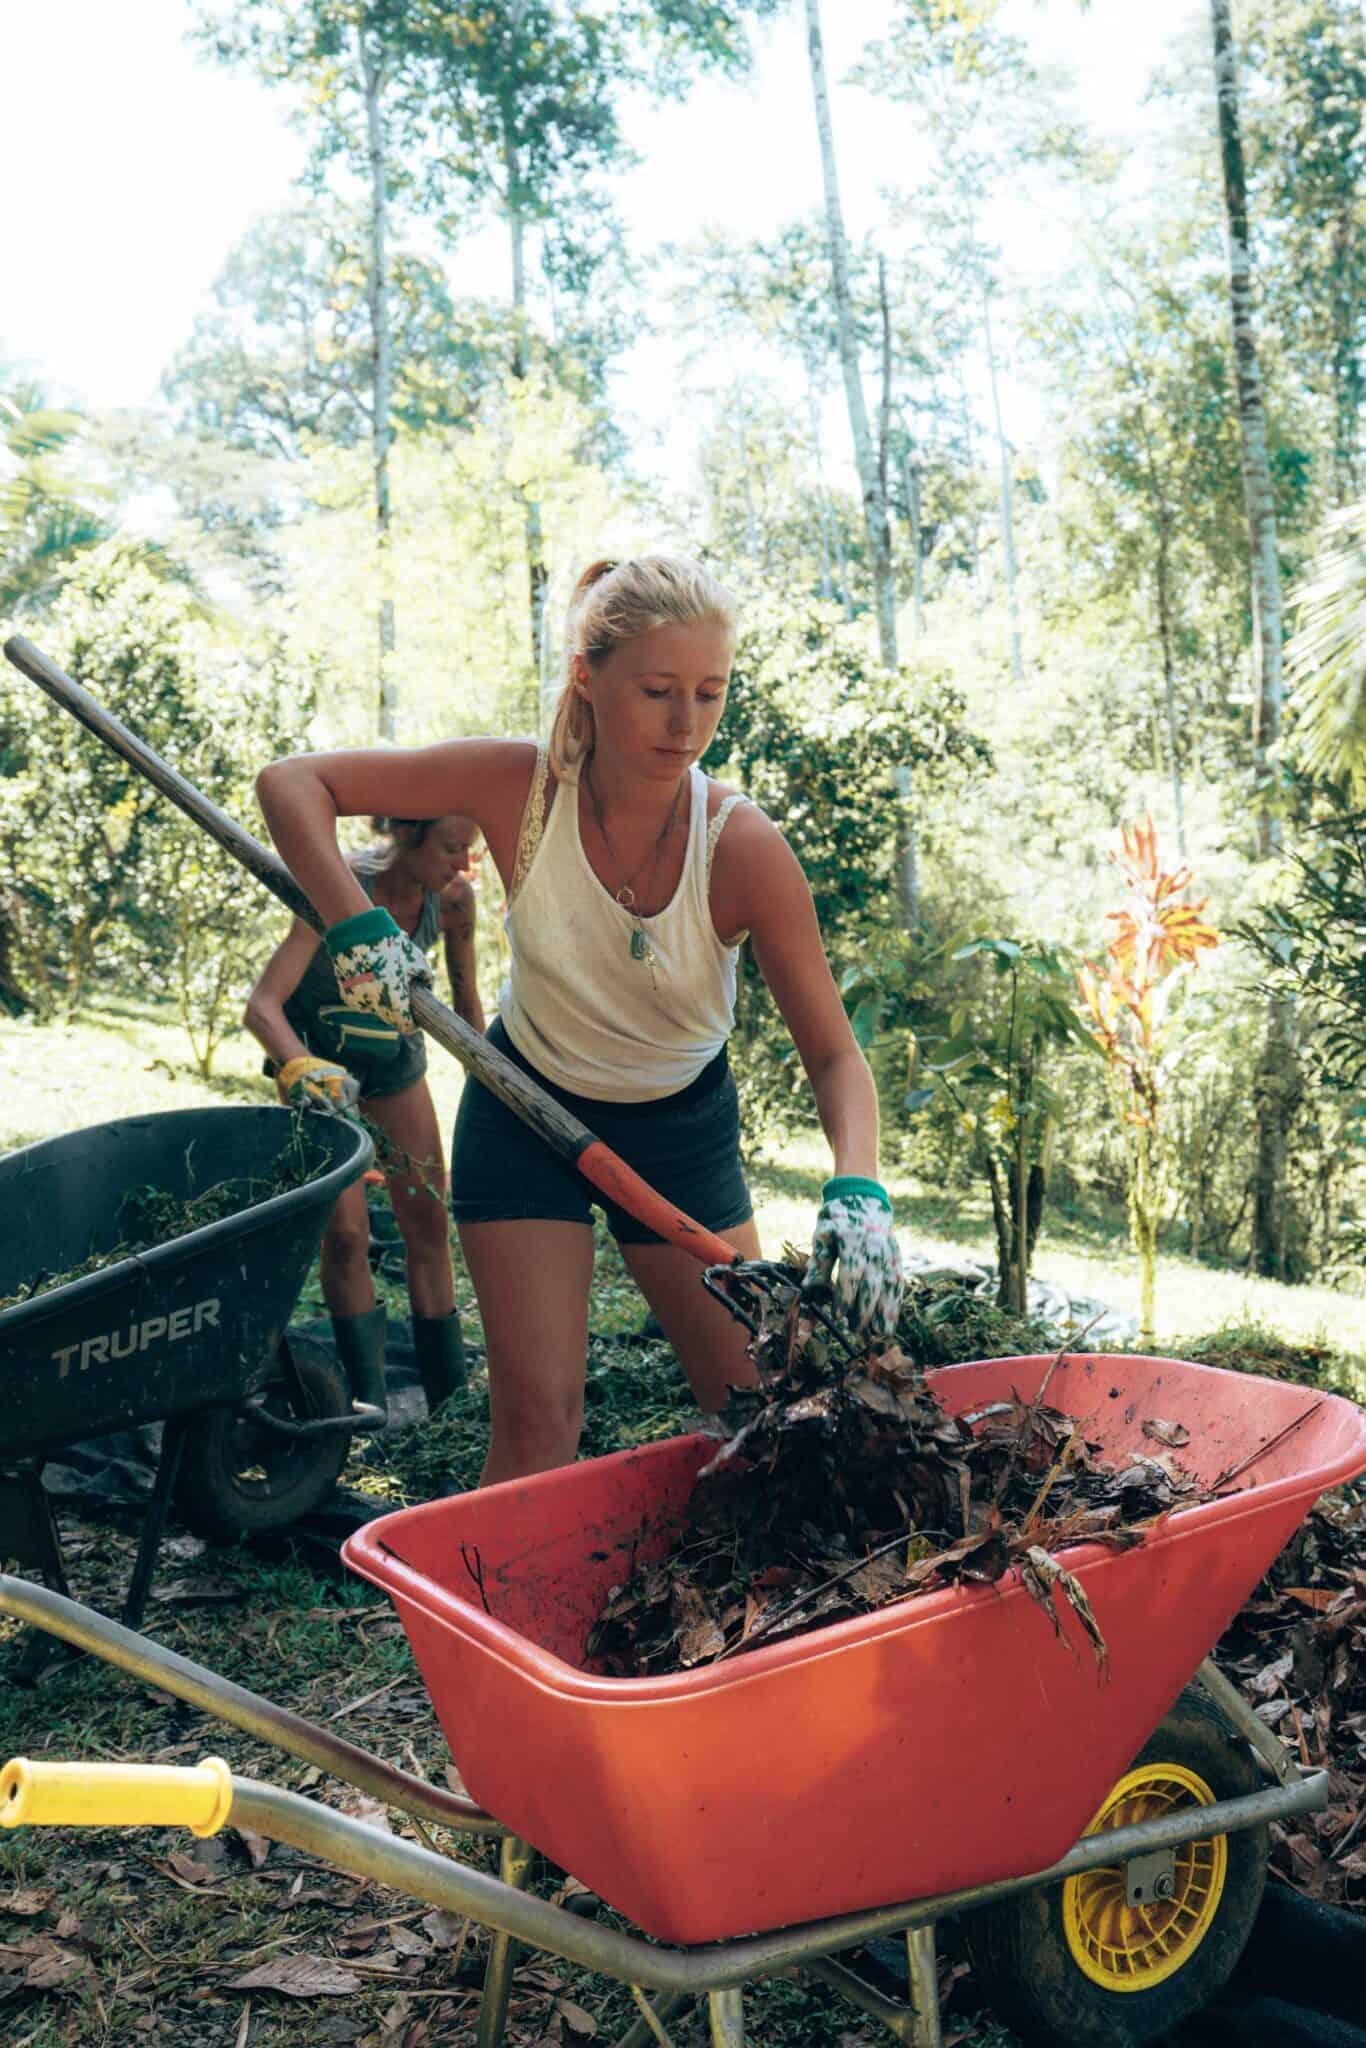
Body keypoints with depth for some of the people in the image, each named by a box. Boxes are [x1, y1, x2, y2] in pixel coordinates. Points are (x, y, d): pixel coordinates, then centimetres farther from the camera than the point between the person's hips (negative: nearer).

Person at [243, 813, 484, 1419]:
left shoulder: (454, 896, -19)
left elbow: (466, 997, -2)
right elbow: (262, 1005, -40)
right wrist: (300, 1067, -58)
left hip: (395, 1053, 4)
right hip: (317, 1054, -4)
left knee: (429, 1225, 3)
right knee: (345, 1232, -11)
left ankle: (451, 1400, 12)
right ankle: (369, 1406, 0)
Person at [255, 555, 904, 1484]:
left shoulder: (744, 849, -25)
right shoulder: (521, 786, -23)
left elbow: (835, 1054, -22)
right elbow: (291, 782, -18)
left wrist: (857, 1188, -40)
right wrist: (357, 925, -33)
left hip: (683, 1125, 1)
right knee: (539, 1417, -6)